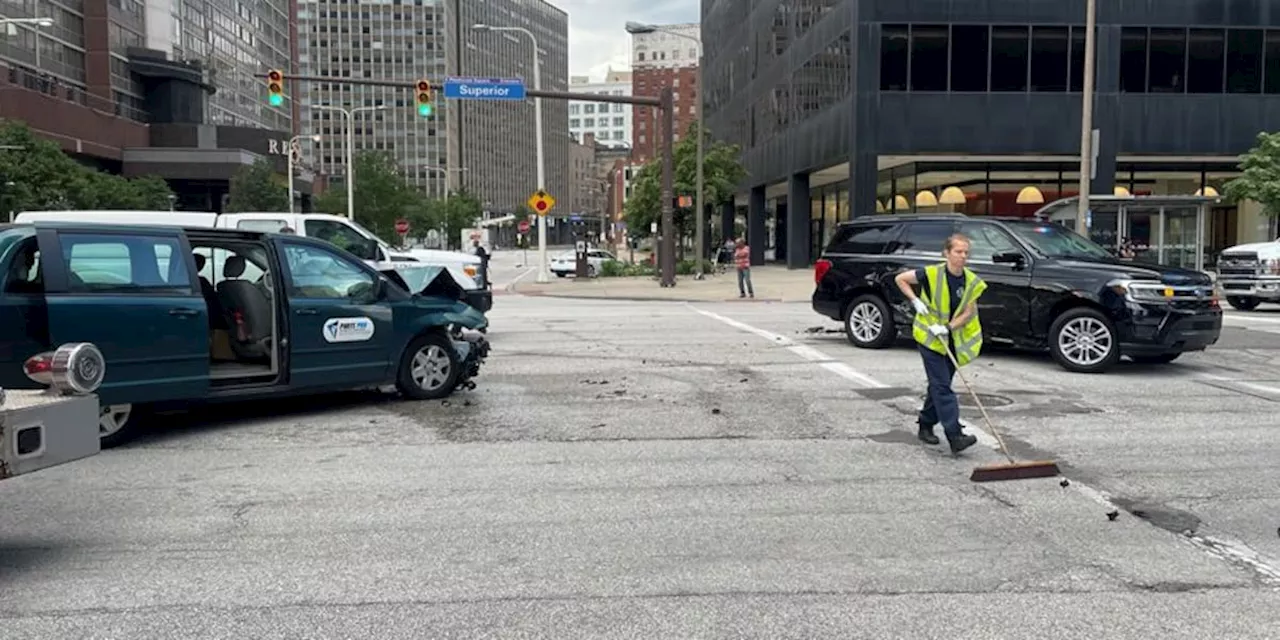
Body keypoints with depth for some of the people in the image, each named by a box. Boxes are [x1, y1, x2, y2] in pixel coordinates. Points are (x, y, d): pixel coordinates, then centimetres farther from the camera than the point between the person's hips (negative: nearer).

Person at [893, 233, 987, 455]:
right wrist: (915, 301, -14)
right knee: (942, 386, -11)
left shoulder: (971, 282, -3)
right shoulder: (932, 274, -14)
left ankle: (926, 426, 29)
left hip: (952, 340, 5)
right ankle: (954, 436, -17)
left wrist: (948, 327, -18)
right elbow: (900, 279, -4)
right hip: (929, 337, -5)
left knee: (939, 386, 13)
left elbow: (968, 313, -3)